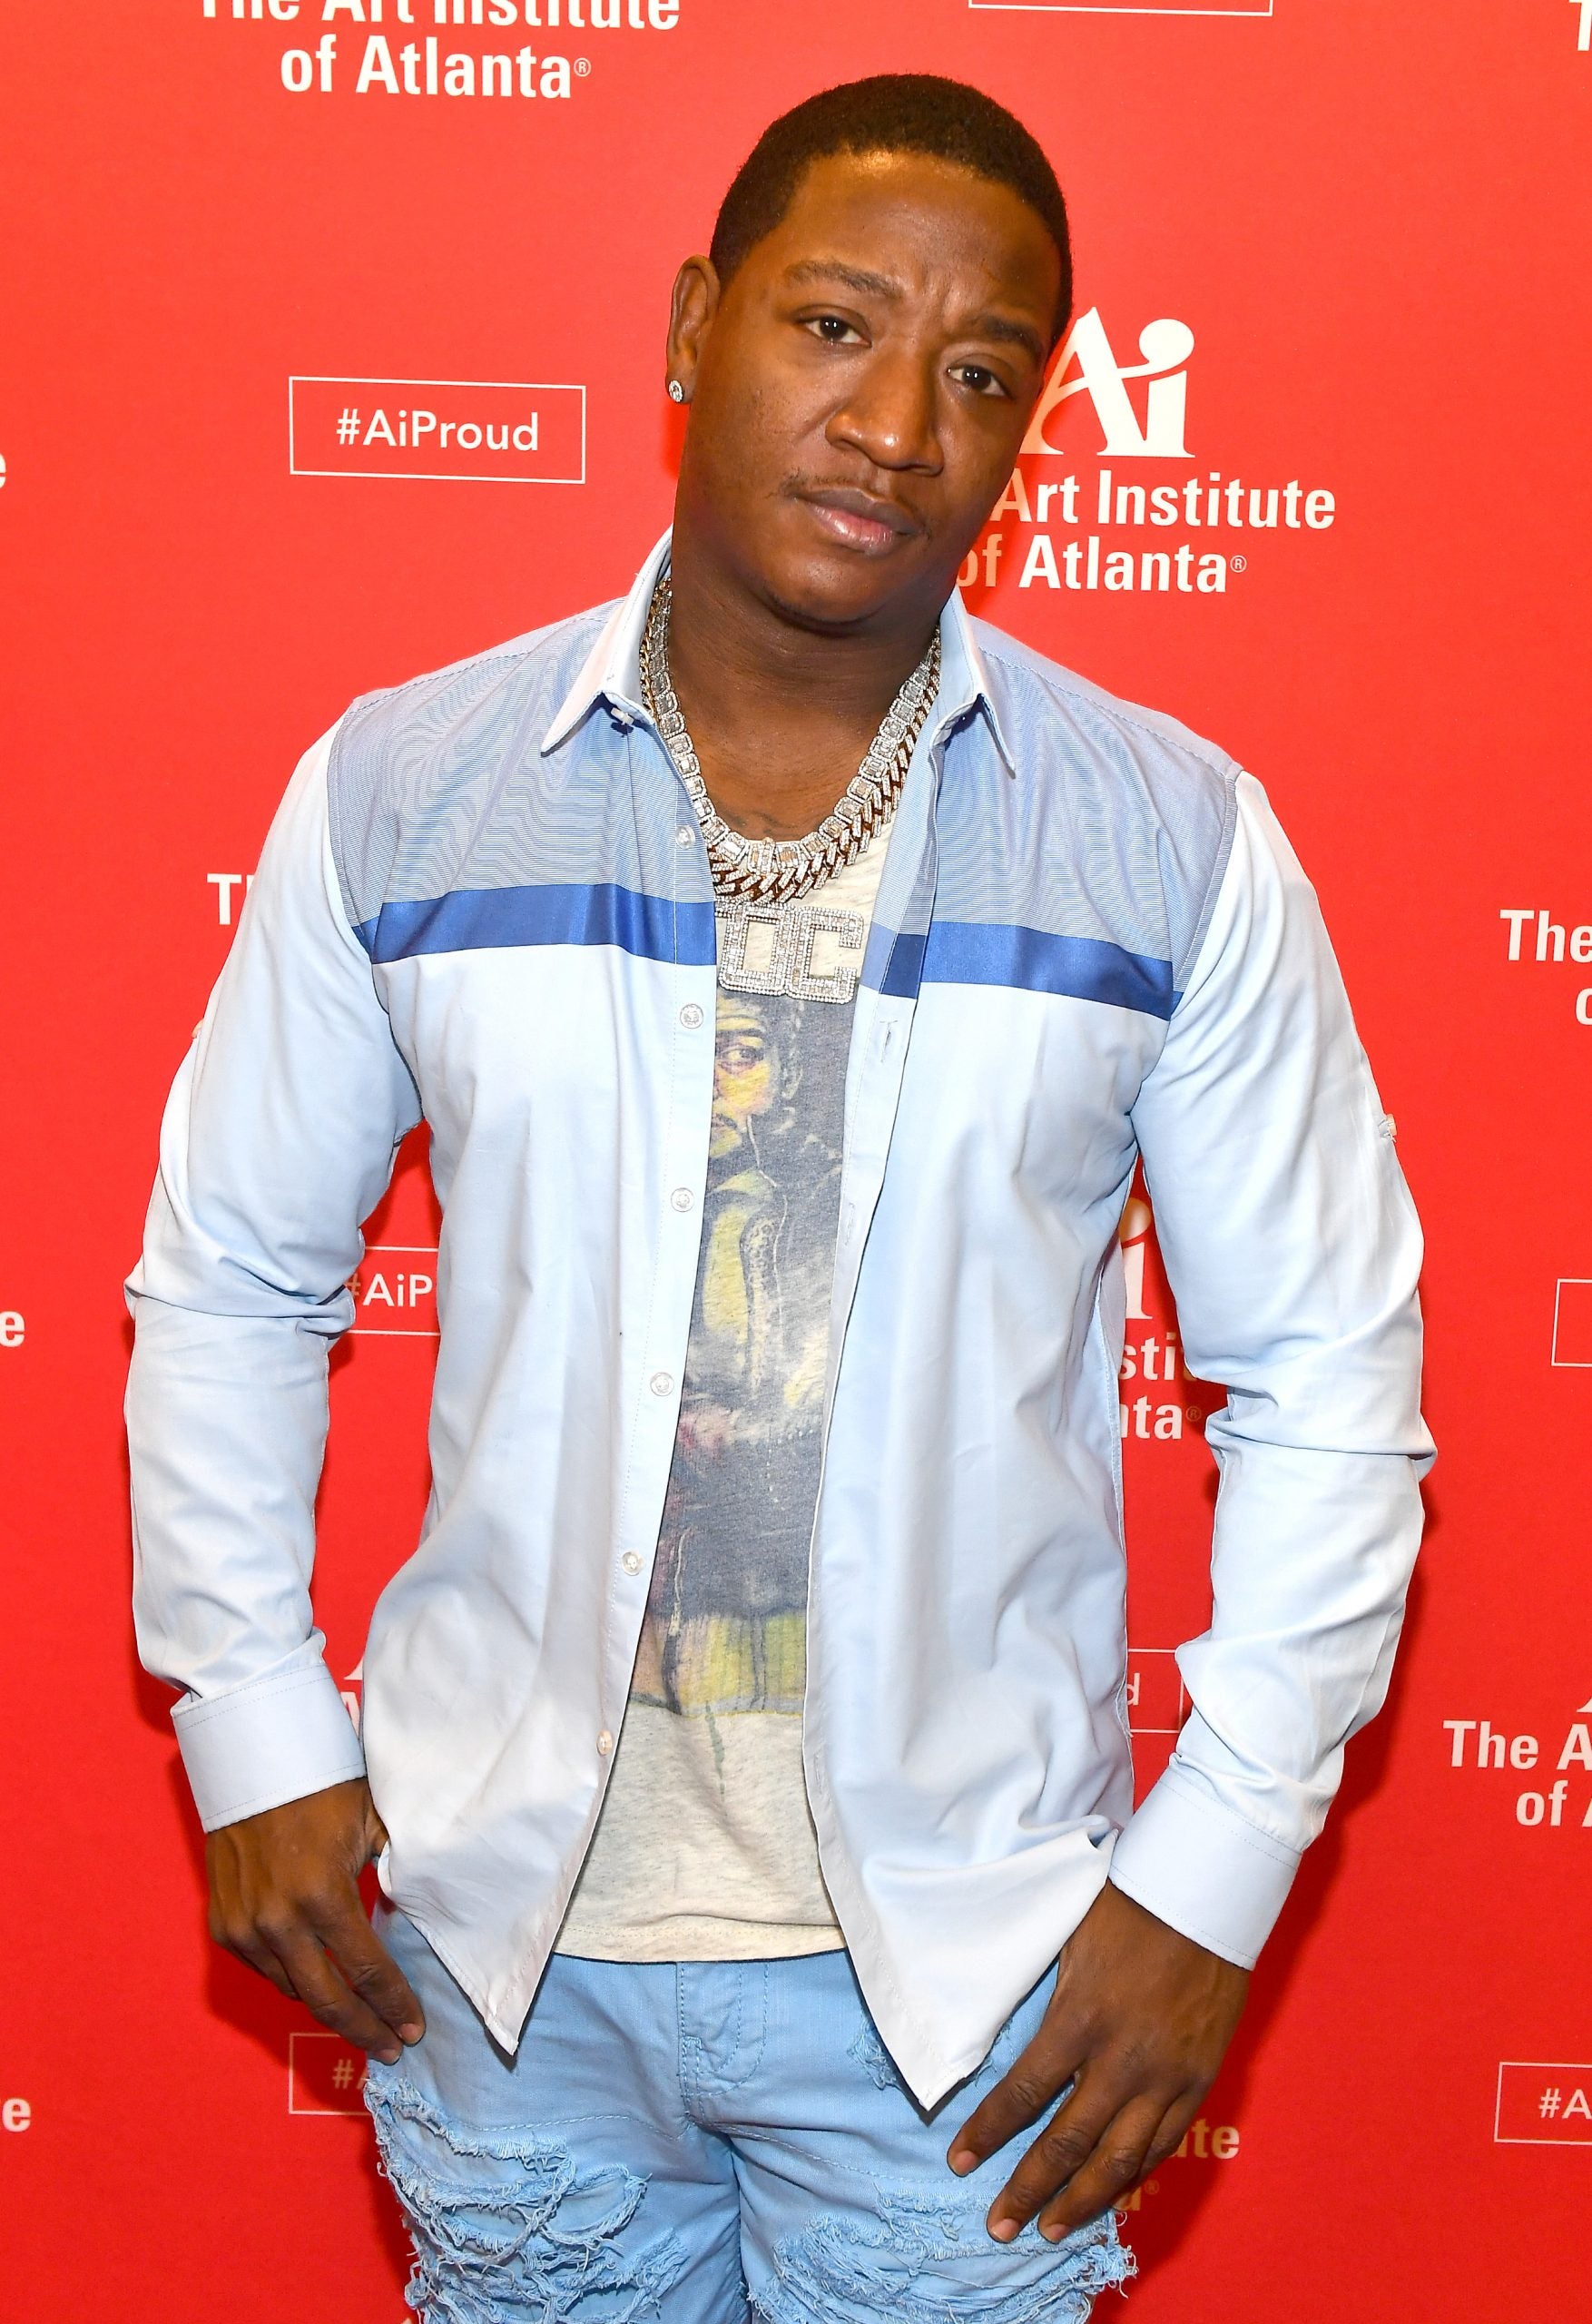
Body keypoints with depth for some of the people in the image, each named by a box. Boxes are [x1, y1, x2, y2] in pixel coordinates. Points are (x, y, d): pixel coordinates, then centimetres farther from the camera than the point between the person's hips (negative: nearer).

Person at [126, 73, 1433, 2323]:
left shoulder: (1174, 834, -7)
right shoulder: (398, 788, -4)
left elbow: (1329, 1369, -2)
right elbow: (228, 1277, 5)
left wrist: (1210, 1877, -5)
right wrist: (256, 1735, 1)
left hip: (959, 1950, 0)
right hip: (499, 1916, 1)